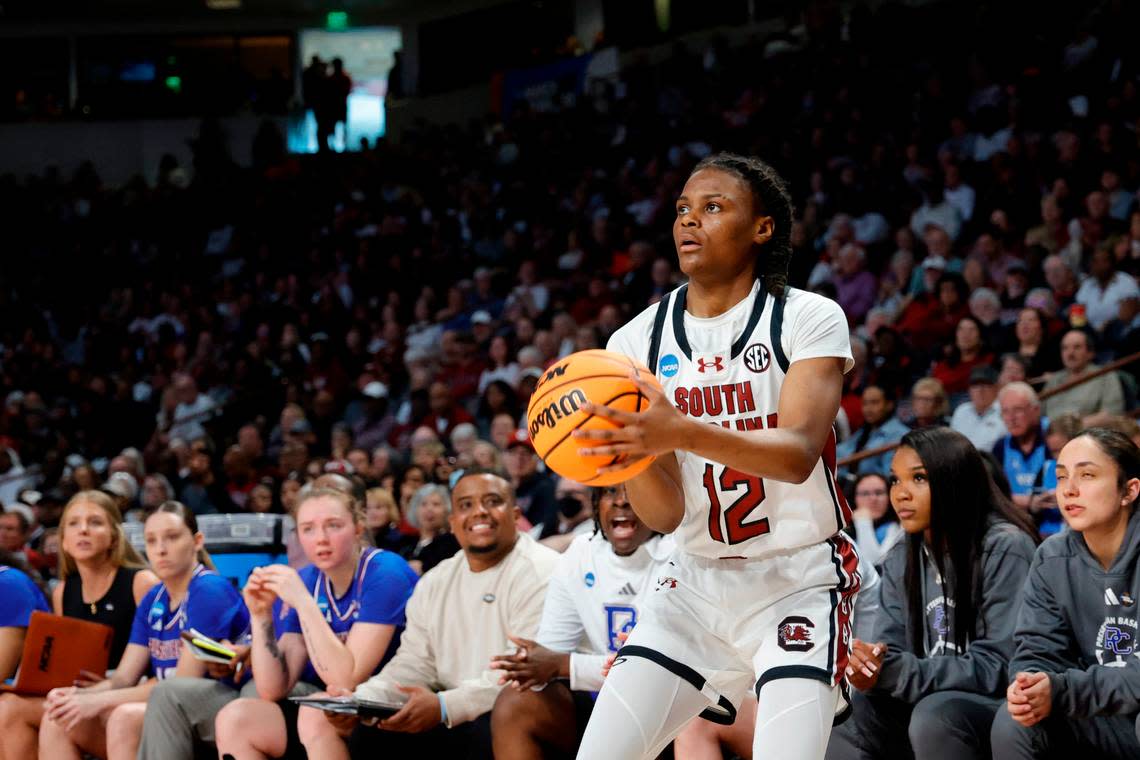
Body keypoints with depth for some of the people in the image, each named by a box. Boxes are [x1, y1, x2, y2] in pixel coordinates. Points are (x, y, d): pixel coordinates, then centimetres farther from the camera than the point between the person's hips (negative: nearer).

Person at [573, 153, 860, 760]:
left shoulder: (809, 319, -9)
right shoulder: (639, 341, -1)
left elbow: (799, 454, -25)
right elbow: (666, 514, -6)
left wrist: (680, 433, -41)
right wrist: (630, 446, -28)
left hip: (799, 582, -4)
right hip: (696, 582, 4)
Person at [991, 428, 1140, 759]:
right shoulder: (1052, 559, 2)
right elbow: (1038, 649, -2)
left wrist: (1061, 691, -33)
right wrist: (1028, 686, -27)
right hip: (1104, 725, 5)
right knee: (1012, 723, -21)